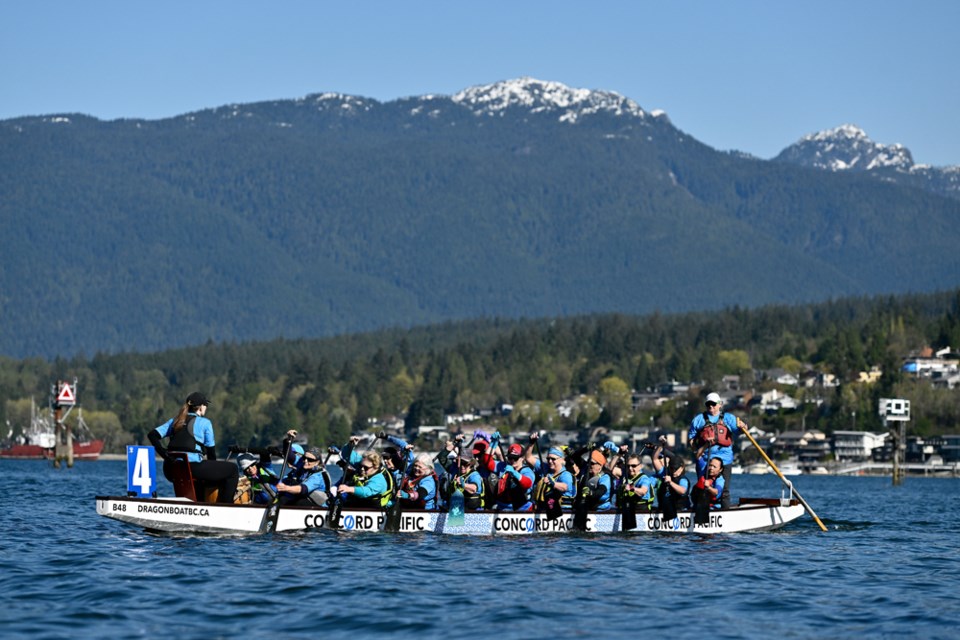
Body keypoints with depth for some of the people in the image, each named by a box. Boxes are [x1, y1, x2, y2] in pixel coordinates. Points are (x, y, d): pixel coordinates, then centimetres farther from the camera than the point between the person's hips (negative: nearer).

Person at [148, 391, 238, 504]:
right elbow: (210, 449, 5)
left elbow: (152, 435, 8)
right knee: (232, 469, 8)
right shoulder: (204, 422, 3)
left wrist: (164, 454, 4)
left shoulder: (175, 421, 17)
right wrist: (213, 463, 23)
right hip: (192, 467, -7)